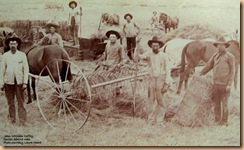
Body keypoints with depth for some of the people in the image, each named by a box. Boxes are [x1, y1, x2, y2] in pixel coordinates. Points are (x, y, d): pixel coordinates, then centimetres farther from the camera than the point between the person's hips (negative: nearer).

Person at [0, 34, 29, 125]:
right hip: (8, 82, 1)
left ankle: (23, 122, 0)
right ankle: (12, 121, 17)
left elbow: (26, 69, 2)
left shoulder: (22, 55, 3)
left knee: (21, 103, -2)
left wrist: (25, 82, -5)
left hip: (19, 82, -1)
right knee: (10, 103, 8)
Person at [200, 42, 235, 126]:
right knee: (216, 103, 7)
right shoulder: (215, 56, 12)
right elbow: (208, 66, 18)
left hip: (224, 84, -5)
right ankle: (217, 120, 16)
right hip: (216, 83, 5)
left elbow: (232, 71, -6)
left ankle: (224, 121, 9)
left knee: (224, 103, -1)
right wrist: (199, 75, 14)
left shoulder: (230, 56, -3)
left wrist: (229, 84, -12)